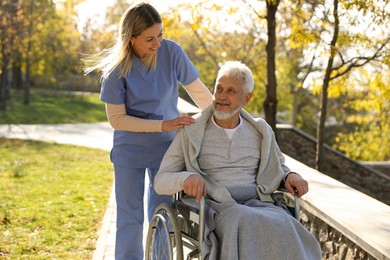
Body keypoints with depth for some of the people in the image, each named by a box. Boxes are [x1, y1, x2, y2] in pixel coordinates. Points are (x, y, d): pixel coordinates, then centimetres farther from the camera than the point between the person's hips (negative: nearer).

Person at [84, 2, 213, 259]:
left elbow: (199, 91, -3)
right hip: (130, 150, -1)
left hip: (166, 147, 1)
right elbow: (116, 118, -16)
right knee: (130, 217, 6)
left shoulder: (171, 52, -15)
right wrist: (162, 125, -23)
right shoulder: (118, 67, -18)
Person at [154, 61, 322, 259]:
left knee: (284, 234, -33)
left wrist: (291, 176, 1)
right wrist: (186, 177, -21)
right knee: (248, 230, -38)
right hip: (216, 210, -3)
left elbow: (277, 168, 27)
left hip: (259, 206, 3)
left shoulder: (260, 132, 13)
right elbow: (161, 182, 2)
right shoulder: (191, 132, 4)